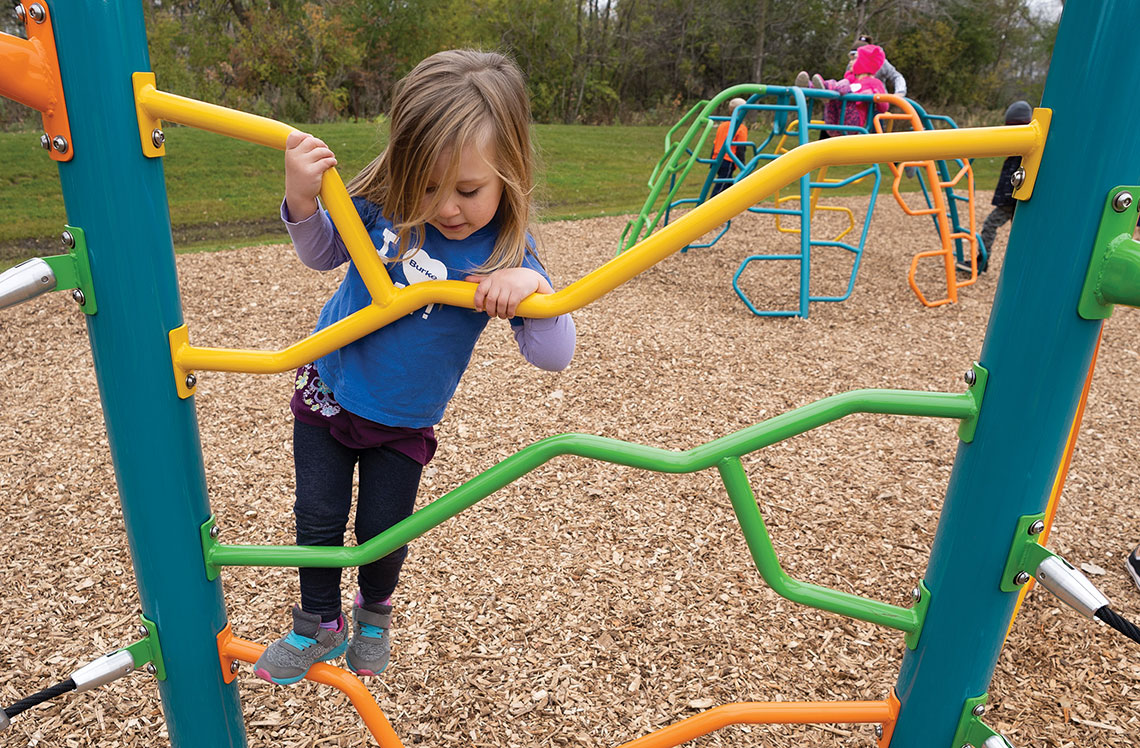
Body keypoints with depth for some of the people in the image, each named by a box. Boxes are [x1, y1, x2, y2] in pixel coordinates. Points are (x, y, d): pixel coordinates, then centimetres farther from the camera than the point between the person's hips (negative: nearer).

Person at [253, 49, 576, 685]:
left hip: (404, 423, -1)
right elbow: (324, 255, 0)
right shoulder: (382, 204, -19)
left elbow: (554, 356, -27)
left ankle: (374, 614, 47)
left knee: (383, 531, 12)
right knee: (319, 521, 11)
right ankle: (318, 626, 39)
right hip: (327, 392, 2)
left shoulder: (506, 252, -23)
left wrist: (534, 290, -47)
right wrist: (303, 201, -22)